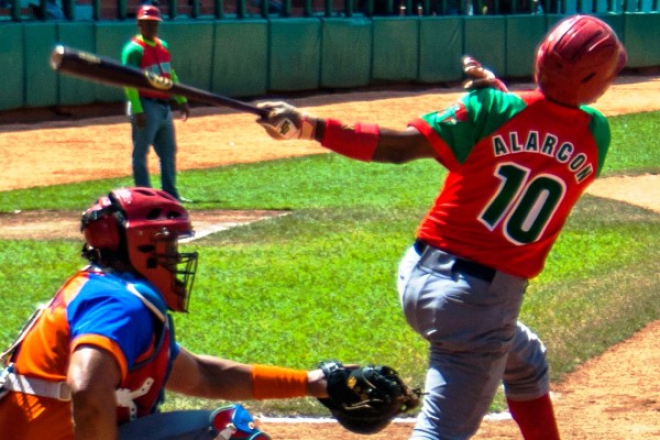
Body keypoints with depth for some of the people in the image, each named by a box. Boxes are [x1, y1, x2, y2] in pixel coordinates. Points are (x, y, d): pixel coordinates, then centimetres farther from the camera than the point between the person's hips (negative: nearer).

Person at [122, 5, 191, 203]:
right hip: (146, 107, -9)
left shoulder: (163, 46, 13)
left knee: (169, 152, 14)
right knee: (140, 153, -2)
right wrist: (137, 110, -25)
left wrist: (181, 100, 18)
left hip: (164, 107, 9)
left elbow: (171, 75, 22)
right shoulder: (134, 49, -12)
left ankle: (170, 194, 22)